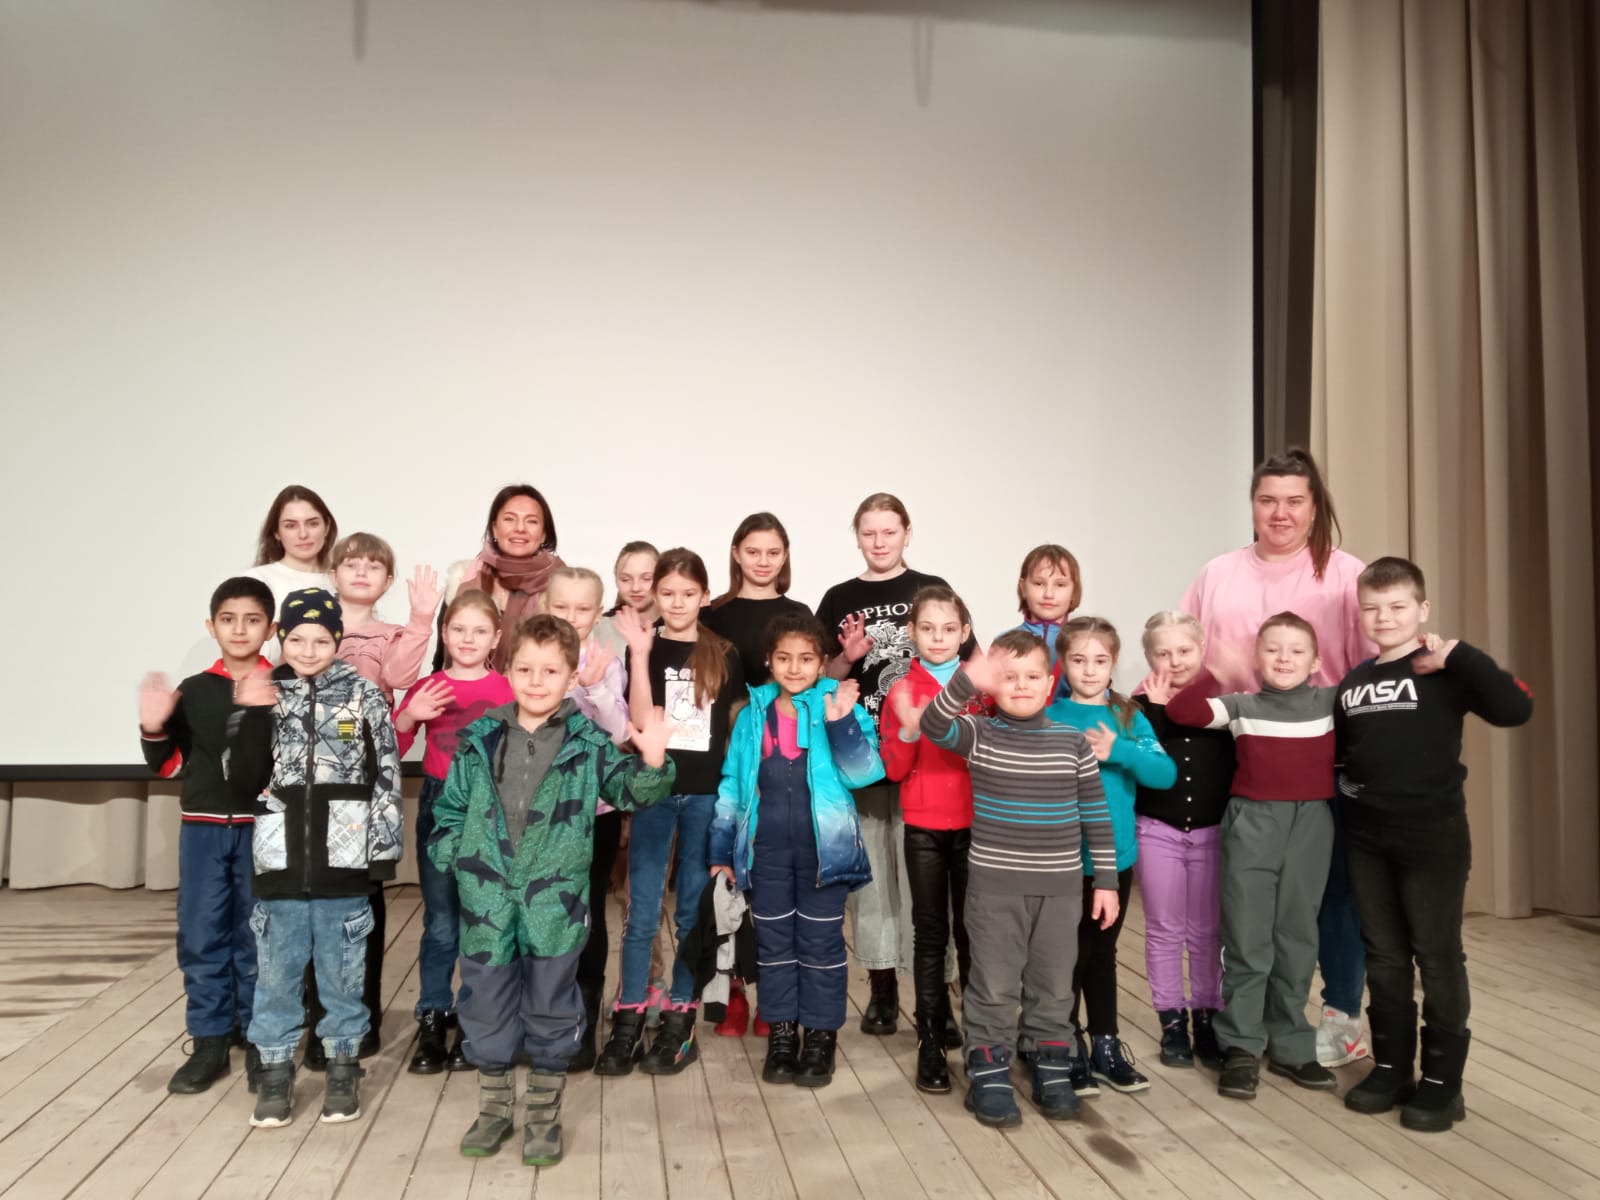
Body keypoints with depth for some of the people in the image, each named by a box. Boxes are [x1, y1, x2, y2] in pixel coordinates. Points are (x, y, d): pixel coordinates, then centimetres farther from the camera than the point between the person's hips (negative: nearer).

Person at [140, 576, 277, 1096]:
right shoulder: (192, 691, 5)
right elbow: (168, 765, 11)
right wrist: (153, 729, -7)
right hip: (202, 828, 3)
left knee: (259, 937, 7)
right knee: (200, 938, 8)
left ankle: (261, 1040, 20)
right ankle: (209, 1042, 21)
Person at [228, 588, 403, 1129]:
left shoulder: (364, 696, -2)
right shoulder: (263, 695, 5)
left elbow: (386, 778, -3)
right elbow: (243, 781, -1)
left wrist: (384, 850, -7)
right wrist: (251, 715, -12)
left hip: (343, 861, -2)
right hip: (280, 860, 2)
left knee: (342, 972, 10)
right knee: (276, 973, 10)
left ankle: (343, 1068, 25)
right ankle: (276, 1070, 26)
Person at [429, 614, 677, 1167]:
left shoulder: (588, 742, -3)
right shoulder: (480, 738, 3)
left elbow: (631, 790, -7)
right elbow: (450, 806, 10)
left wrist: (652, 763, -26)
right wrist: (452, 857, 0)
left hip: (555, 899, -2)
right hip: (486, 897, 2)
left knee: (551, 1007, 9)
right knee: (487, 1005, 13)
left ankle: (544, 1115, 26)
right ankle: (494, 1107, 32)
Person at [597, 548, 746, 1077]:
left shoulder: (724, 655, 4)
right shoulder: (645, 648, 0)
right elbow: (640, 721, -13)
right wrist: (640, 652, -20)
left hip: (707, 794, 2)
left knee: (693, 912, 8)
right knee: (642, 912, 0)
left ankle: (678, 1023, 18)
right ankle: (627, 1024, 10)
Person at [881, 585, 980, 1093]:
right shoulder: (902, 692, 1)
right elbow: (894, 769, -2)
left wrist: (969, 729, -15)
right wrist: (909, 730, -19)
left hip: (974, 825, 0)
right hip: (923, 827, 0)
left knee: (972, 929, 6)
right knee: (930, 932, 7)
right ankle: (932, 1039, 15)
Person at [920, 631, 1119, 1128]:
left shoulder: (1072, 741, 1)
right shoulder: (979, 733, -5)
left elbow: (1095, 813, 6)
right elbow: (933, 726, -26)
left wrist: (1106, 880, 5)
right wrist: (968, 681, -42)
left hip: (1060, 885, 2)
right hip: (994, 883, -2)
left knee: (1054, 984, 14)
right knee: (994, 985, 6)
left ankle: (1051, 1069, 29)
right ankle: (988, 1074, 19)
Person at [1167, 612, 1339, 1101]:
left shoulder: (1331, 701, 6)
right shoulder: (1241, 705, 2)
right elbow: (1180, 711, -7)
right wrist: (1218, 671, -12)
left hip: (1311, 825, 2)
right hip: (1252, 823, -2)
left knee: (1297, 938, 11)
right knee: (1246, 939, 2)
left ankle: (1290, 1046, 23)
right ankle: (1241, 1048, 12)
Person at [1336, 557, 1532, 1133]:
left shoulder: (1444, 672, -8)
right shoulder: (1352, 684, 9)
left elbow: (1514, 709, -24)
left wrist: (1459, 655, -26)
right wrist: (1343, 784, 3)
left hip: (1433, 837, -5)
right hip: (1367, 840, 5)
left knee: (1438, 957, 5)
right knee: (1383, 959, 13)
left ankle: (1441, 1079, 16)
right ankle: (1391, 1067, 25)